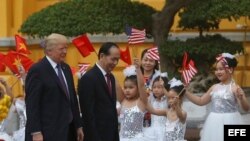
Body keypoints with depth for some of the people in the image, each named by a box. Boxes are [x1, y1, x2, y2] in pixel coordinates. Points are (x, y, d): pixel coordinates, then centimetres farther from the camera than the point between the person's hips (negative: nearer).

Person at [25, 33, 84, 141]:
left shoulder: (66, 68, 14)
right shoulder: (37, 70, -10)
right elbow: (32, 103, -14)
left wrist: (78, 125, 17)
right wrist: (35, 132, -19)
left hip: (68, 130, 8)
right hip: (48, 132, -8)